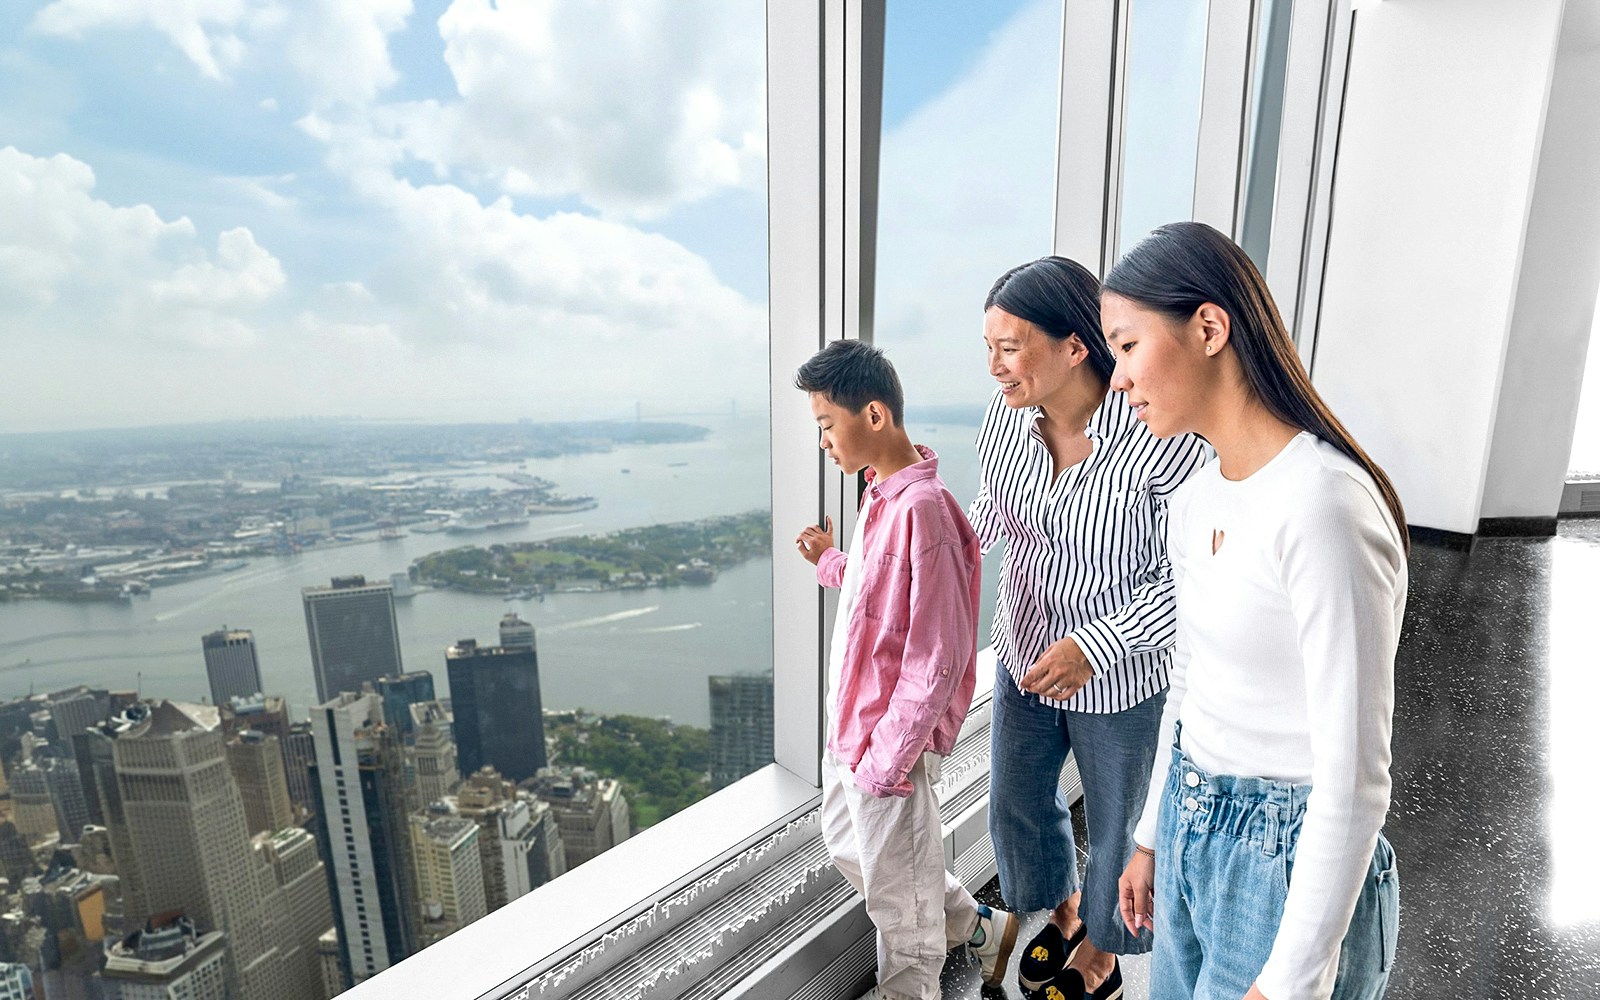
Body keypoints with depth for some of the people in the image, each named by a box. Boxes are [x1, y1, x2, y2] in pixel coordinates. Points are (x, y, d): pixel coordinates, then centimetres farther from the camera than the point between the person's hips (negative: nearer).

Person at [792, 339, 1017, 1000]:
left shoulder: (923, 509, -26)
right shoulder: (879, 497, 3)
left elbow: (937, 661, -25)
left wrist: (884, 762, -19)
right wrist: (830, 563, 10)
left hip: (888, 749, -10)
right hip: (850, 730, 10)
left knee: (900, 905, 15)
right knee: (850, 852, 29)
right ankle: (979, 927, 49)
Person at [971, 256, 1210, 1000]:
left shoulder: (1161, 441, -28)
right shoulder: (1006, 415, -12)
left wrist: (1095, 646, -26)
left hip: (1121, 681, -5)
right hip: (1023, 656, 5)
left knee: (1117, 826, 22)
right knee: (1017, 808, 23)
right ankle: (1063, 913, 57)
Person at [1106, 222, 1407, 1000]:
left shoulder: (1323, 506, -25)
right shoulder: (1195, 500, 0)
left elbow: (1354, 779, -22)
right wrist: (1154, 837, 16)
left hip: (1288, 860, -7)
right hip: (1190, 830, 7)